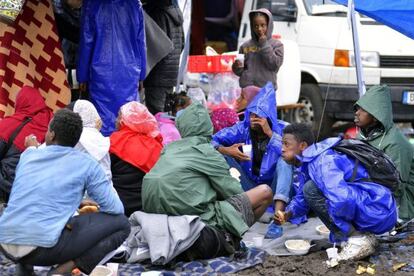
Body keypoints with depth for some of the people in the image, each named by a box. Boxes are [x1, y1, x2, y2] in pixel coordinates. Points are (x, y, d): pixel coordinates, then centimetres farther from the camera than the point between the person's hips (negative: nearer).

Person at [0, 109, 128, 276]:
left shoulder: (28, 155, 14)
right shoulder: (86, 164, 2)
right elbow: (116, 209, 4)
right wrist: (96, 206, 27)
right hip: (43, 247, -6)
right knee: (120, 223, 5)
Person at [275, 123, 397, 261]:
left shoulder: (322, 162, -20)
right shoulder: (306, 163, 13)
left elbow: (341, 200, -33)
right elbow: (301, 198, 22)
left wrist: (340, 234, -16)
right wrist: (287, 214, 1)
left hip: (379, 212, -10)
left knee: (311, 189, -16)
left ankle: (358, 240, -12)